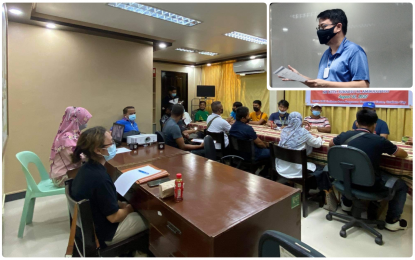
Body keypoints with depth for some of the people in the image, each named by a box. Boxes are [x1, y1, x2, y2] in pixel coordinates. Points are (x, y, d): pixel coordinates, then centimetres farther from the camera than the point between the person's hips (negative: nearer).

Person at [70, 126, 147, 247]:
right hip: (103, 234, -8)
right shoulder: (100, 178, -34)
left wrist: (121, 204, 1)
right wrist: (128, 209, -6)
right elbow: (114, 217, -24)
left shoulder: (87, 168, -7)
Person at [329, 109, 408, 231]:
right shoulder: (379, 140, -18)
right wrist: (383, 149, 18)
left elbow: (331, 144, 16)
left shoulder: (345, 135, -8)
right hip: (371, 185, -4)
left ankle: (346, 203, 50)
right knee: (402, 185, 23)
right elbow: (404, 154, 1)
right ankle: (392, 221, 31)